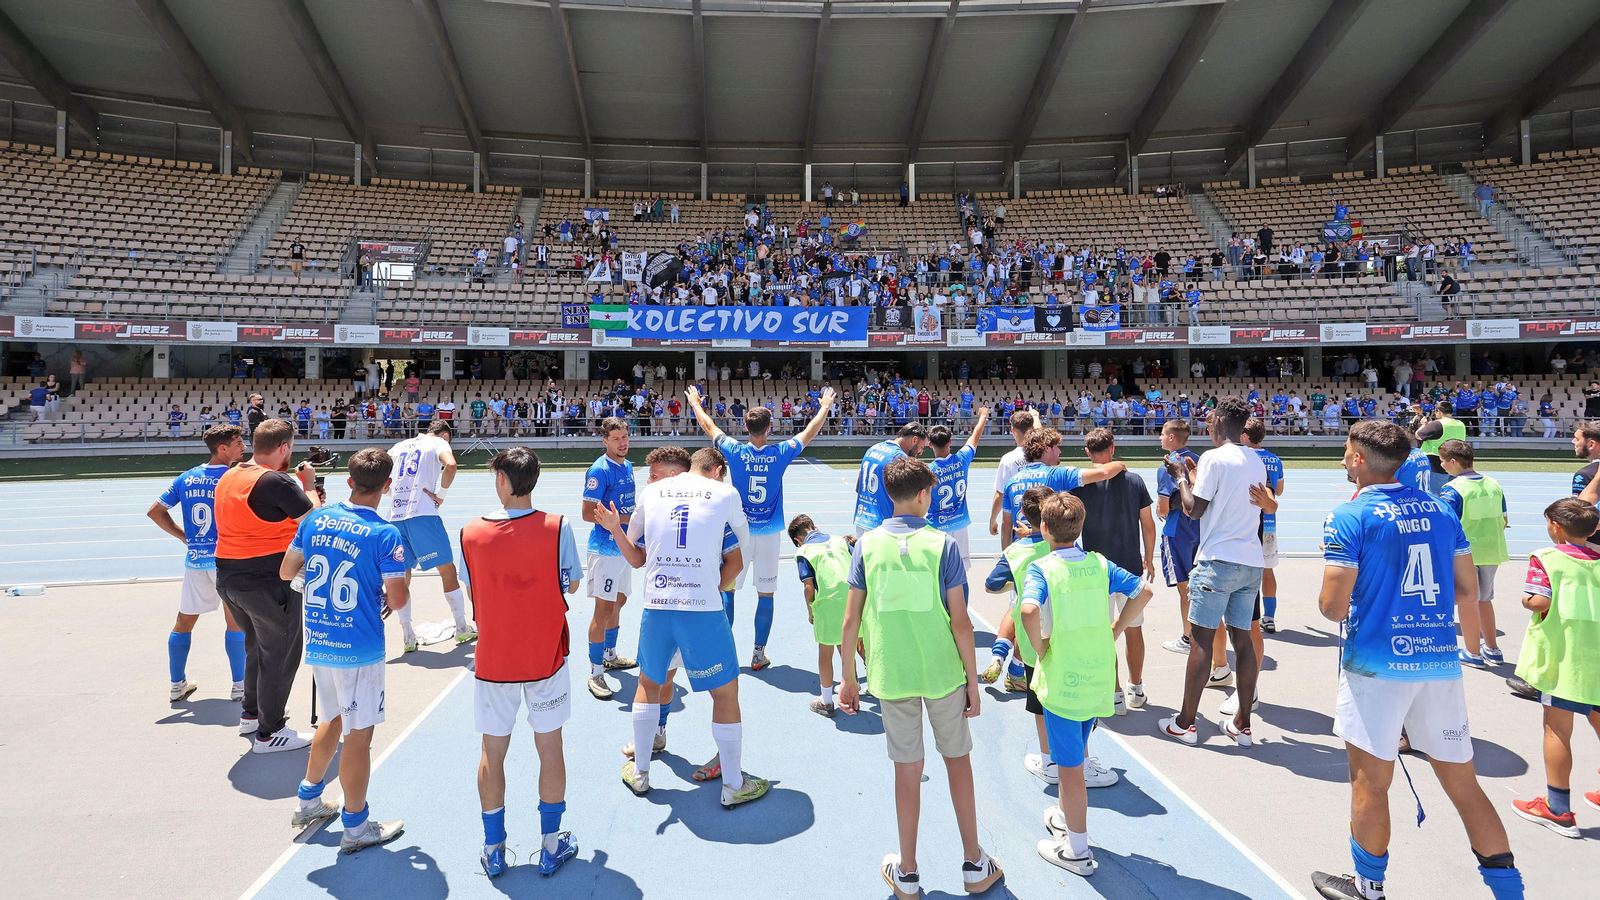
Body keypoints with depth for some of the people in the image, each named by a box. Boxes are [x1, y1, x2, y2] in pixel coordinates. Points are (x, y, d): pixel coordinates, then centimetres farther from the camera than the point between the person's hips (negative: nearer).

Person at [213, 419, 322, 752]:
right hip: (268, 581, -9)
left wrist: (297, 485, 15)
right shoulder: (276, 481, -20)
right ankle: (269, 732, 12)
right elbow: (314, 520, -15)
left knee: (257, 645, 26)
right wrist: (309, 484, 0)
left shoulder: (228, 478, 8)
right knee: (280, 652, 4)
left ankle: (251, 713, 40)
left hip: (228, 577, 9)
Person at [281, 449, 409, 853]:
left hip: (317, 642, 7)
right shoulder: (385, 534, -18)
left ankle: (309, 801, 41)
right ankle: (355, 827, 19)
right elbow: (398, 599, -18)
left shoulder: (315, 520, 1)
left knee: (335, 718, 27)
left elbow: (286, 571, 11)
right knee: (358, 735, 6)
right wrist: (393, 596, 4)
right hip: (359, 648, -7)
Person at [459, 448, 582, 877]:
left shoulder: (471, 533, -10)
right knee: (550, 749, 12)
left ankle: (493, 850, 26)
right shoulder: (557, 527, -14)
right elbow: (571, 585, -2)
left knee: (492, 754, 15)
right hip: (546, 658, -1)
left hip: (492, 660, 1)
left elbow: (472, 590, 3)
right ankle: (551, 845, 24)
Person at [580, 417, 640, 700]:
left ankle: (610, 655, 36)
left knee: (618, 601, 20)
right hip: (606, 548, -9)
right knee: (604, 608, -7)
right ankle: (595, 673, 1)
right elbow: (588, 513, -19)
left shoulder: (627, 466, 10)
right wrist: (625, 519, -21)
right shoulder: (599, 470, -15)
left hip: (624, 547, 9)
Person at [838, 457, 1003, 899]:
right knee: (958, 760, 17)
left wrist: (848, 678, 8)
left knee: (907, 771, 12)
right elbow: (960, 621, -9)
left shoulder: (867, 544, -4)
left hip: (891, 675, 1)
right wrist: (973, 681, 1)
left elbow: (851, 620, -3)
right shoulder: (942, 544, -9)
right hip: (943, 672, -1)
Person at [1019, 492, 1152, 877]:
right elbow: (1143, 591, 0)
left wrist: (1040, 647, -17)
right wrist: (1113, 632, 5)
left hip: (1062, 682, -6)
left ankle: (1077, 851, 21)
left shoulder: (1041, 569, -17)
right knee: (1074, 754, 26)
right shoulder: (1099, 564, 0)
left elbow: (1030, 610, -34)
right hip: (1098, 679, 6)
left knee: (1070, 765, 7)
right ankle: (1064, 817, 45)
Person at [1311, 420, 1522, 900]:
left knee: (1370, 783, 9)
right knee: (1464, 785, 16)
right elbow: (1469, 594, 10)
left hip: (1376, 665, -6)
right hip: (1441, 663, 6)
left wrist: (1328, 596, 9)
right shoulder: (1441, 510, 7)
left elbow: (1333, 608, -13)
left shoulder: (1348, 517, -11)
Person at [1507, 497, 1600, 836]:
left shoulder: (1545, 559, -9)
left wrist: (1529, 600, 2)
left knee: (1557, 728, 2)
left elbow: (1538, 601, -20)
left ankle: (1558, 808, 8)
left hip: (1562, 656, -5)